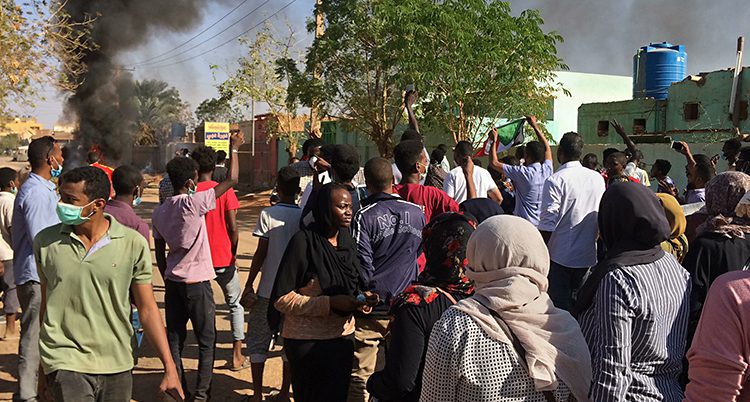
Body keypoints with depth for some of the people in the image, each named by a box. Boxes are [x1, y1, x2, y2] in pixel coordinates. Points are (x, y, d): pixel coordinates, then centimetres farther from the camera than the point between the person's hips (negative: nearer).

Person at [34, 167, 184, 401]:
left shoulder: (133, 244, -5)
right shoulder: (45, 242, 0)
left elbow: (148, 310, -1)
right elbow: (46, 302, 11)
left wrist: (169, 367, -4)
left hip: (117, 365, 1)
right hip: (66, 362, 0)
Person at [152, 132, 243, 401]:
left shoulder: (159, 212, 6)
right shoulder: (193, 203, -15)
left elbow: (160, 255, 12)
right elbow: (232, 180, -14)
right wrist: (234, 148, -3)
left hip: (173, 281, 6)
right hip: (197, 282, -6)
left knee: (174, 339, 12)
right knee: (207, 341, 6)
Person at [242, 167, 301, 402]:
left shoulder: (268, 214, -9)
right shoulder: (305, 216, -1)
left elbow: (261, 253, -10)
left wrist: (249, 284, -1)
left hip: (268, 289, -3)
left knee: (258, 341, 10)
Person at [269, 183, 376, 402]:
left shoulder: (347, 240, 5)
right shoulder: (303, 242, -16)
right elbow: (282, 299, -17)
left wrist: (361, 297, -6)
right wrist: (330, 303, -24)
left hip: (343, 336, 6)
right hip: (308, 342, -6)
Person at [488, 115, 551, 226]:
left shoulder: (523, 173, -15)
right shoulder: (547, 170, 0)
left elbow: (494, 163, -10)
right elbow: (547, 147, 19)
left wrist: (494, 140, 2)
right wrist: (535, 126, 26)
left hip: (525, 223, -6)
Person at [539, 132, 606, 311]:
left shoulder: (556, 180, -15)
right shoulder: (598, 179, 4)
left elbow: (547, 224, -17)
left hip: (560, 256, -6)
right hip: (588, 256, 6)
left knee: (559, 306, 3)